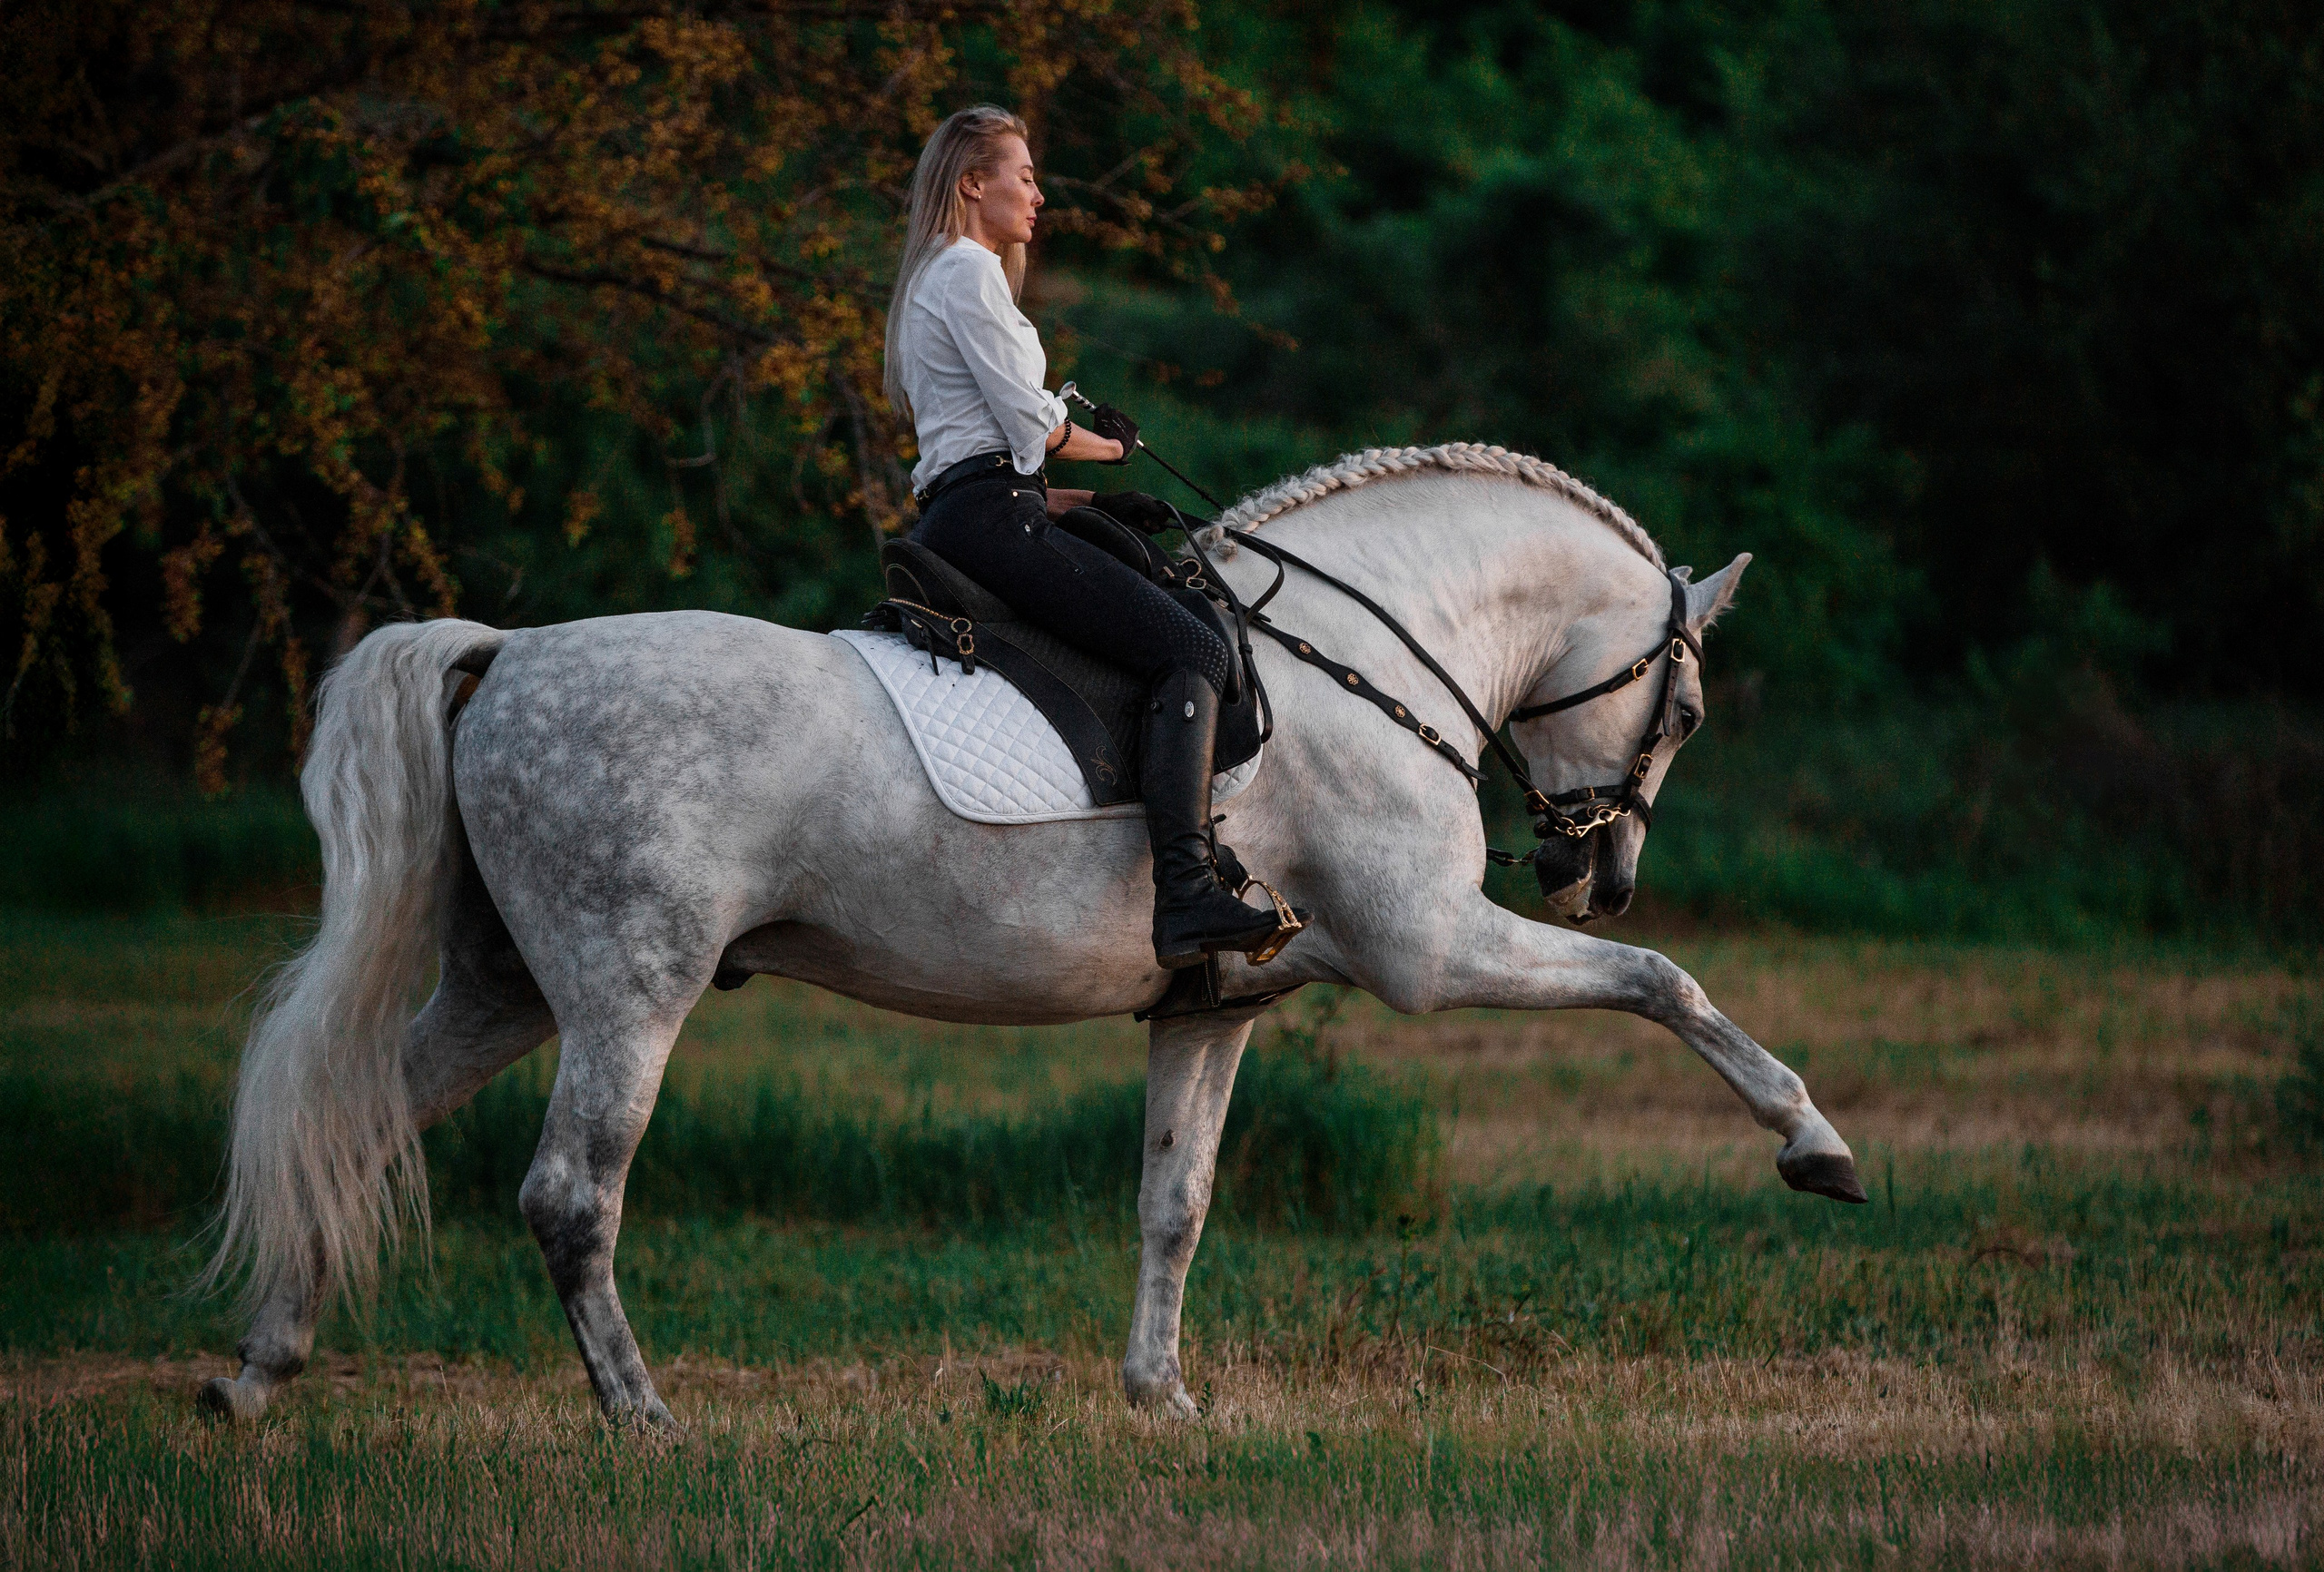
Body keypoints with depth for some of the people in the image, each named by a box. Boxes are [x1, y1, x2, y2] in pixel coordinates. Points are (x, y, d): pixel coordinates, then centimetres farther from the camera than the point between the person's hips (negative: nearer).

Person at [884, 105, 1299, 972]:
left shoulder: (932, 283, 27)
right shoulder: (970, 270, -5)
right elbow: (1030, 421, -9)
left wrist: (1093, 500, 18)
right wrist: (1110, 445, 11)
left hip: (944, 522, 11)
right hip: (992, 518, -11)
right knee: (1193, 650, -20)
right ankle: (1185, 895, -36)